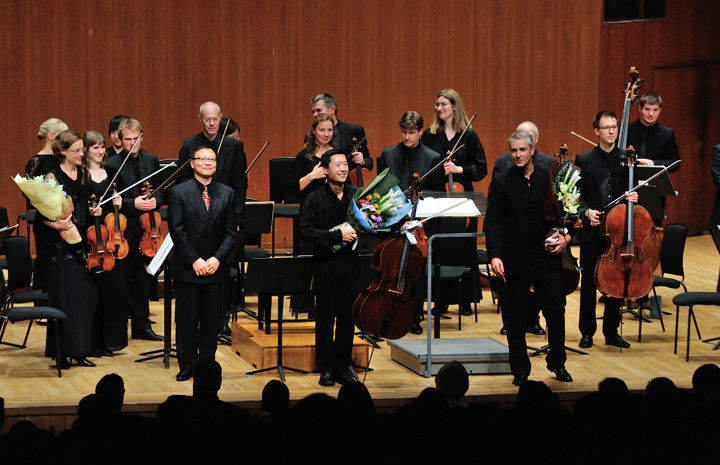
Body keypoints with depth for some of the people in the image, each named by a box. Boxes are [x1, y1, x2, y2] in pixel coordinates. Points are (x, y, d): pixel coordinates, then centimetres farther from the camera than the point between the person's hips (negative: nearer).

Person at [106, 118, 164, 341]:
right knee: (123, 279, 1)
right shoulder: (113, 164, -8)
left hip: (146, 229, 5)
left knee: (143, 279, 10)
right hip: (124, 230, -5)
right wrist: (133, 204, -22)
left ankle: (141, 325, 18)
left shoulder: (151, 161, 10)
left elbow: (161, 190, 15)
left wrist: (155, 201, -7)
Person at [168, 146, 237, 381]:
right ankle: (187, 366, 11)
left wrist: (217, 259, -10)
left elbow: (231, 232, 4)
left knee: (211, 319, 6)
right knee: (186, 319, 2)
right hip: (187, 268, -2)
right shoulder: (179, 193, -1)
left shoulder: (227, 194, 7)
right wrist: (194, 261, -13)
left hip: (215, 267, 2)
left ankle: (207, 363, 14)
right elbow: (177, 231, -6)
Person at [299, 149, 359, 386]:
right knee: (326, 315, 2)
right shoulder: (314, 200, -5)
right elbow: (306, 231, -14)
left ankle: (343, 365, 15)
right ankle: (326, 367, 9)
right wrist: (337, 235, -20)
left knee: (347, 314, 5)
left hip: (349, 262, 3)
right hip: (325, 262, -2)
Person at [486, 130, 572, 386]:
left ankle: (557, 362, 20)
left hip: (547, 255, 1)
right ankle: (520, 369, 15)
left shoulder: (550, 176, 2)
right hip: (515, 257, -1)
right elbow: (492, 222, -4)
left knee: (556, 309, 3)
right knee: (516, 316, 5)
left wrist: (566, 236, -7)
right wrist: (494, 256, -15)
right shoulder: (501, 182, -1)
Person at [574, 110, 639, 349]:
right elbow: (576, 195, 2)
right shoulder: (584, 160, 1)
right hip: (591, 231, -1)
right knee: (588, 282, 4)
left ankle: (611, 332, 17)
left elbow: (634, 191, 5)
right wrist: (587, 211, -14)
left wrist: (633, 199, -17)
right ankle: (587, 332, 14)